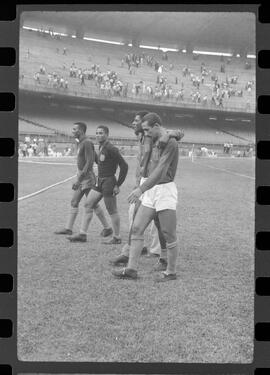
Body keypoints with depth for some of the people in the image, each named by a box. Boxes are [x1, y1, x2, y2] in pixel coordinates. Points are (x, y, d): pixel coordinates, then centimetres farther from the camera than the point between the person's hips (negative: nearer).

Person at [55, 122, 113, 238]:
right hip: (81, 177, 10)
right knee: (74, 202, 9)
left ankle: (107, 228, 8)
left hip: (87, 177, -10)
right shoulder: (81, 143, 14)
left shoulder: (87, 143, -16)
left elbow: (89, 163, -22)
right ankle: (68, 228, 13)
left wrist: (79, 180, -25)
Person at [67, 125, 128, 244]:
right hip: (99, 182, 9)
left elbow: (124, 166, -18)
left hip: (108, 183, -9)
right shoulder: (101, 148, 11)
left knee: (112, 211, 0)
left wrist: (118, 185, -16)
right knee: (88, 205, 8)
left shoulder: (111, 149, -16)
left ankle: (117, 237, 12)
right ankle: (82, 234, 13)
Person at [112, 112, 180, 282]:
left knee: (169, 234, 1)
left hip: (165, 190, -9)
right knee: (137, 228, 3)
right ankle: (131, 269, 7)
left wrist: (141, 189, -29)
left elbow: (160, 171, -23)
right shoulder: (155, 141, 13)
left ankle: (171, 272, 14)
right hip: (151, 191, 9)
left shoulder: (170, 143, -14)